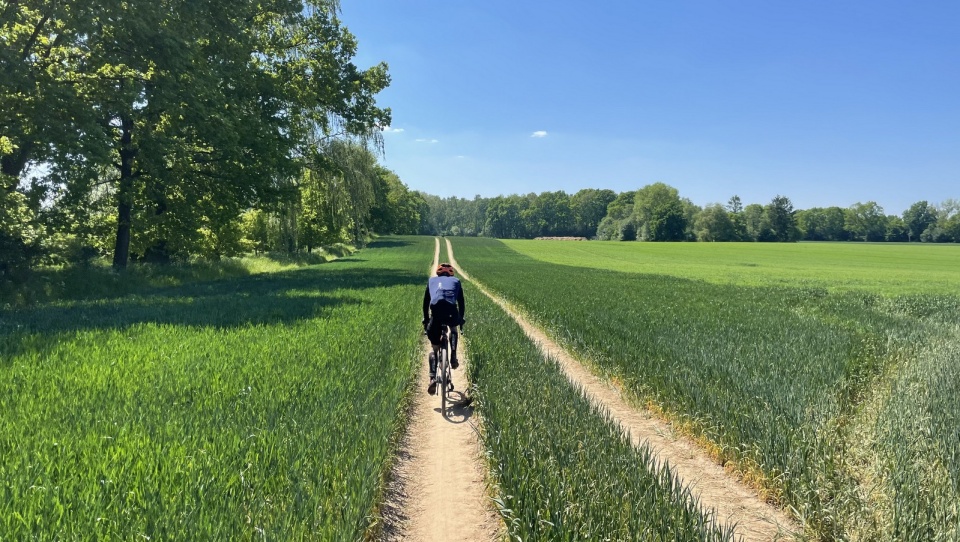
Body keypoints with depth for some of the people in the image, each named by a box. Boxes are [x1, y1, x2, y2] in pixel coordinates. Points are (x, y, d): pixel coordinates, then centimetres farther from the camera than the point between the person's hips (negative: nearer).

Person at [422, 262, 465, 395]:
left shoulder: (431, 280, 31)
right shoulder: (456, 281, 30)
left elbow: (425, 303, 34)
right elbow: (461, 303, 33)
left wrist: (426, 320, 44)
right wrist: (461, 319, 46)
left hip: (436, 312, 0)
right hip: (452, 313, 0)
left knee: (434, 349, 15)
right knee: (453, 329, 37)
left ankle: (433, 378, -2)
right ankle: (453, 358, 18)